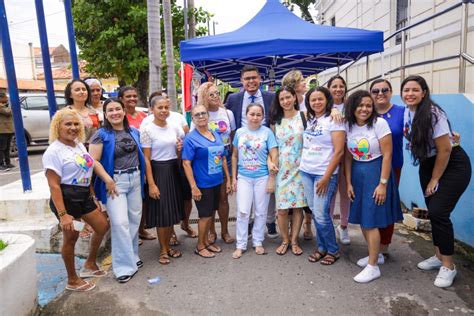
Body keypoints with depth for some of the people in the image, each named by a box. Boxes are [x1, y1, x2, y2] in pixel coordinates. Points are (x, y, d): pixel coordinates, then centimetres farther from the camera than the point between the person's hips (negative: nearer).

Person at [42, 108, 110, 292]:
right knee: (71, 238, 5)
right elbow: (54, 185, -19)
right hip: (66, 199, -8)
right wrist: (62, 214, -23)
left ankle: (90, 264, 37)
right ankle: (73, 281, 25)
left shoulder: (79, 145, 10)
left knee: (102, 227, 16)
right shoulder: (53, 151, -15)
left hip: (84, 196, 9)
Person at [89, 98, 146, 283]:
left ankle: (132, 256, 28)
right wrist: (107, 180, -16)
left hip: (135, 179, 5)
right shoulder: (101, 135, -5)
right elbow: (94, 161, -11)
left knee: (134, 219, 11)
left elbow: (140, 155, 18)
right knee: (120, 222, -9)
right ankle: (125, 266, 2)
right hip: (115, 181, -5)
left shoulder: (134, 132, 10)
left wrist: (143, 175, 9)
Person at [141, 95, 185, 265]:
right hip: (158, 171, -5)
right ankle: (163, 250, 20)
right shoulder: (147, 130, -9)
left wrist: (180, 149, -7)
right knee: (161, 213, 3)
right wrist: (151, 184, -15)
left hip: (173, 170, 5)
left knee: (172, 211, 11)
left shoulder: (174, 128, 6)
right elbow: (146, 159, -11)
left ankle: (168, 246, 28)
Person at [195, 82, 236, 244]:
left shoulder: (228, 113, 3)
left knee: (223, 196, 7)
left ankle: (224, 231, 23)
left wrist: (233, 157, 5)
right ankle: (212, 231, 23)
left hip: (225, 159, 2)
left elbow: (233, 138, 10)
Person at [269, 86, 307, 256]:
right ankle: (285, 240, 21)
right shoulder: (275, 120, 8)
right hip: (281, 168, 2)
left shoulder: (303, 116, -1)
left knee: (298, 206, 4)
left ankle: (294, 241, 20)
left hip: (300, 167, -1)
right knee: (282, 208, 1)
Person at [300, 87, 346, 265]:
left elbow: (339, 151, -13)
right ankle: (322, 247, 26)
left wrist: (326, 177, -16)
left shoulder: (333, 120, -8)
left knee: (321, 215, -5)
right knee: (314, 212, 10)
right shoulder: (309, 120, 11)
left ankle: (333, 250, 16)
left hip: (324, 174, -6)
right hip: (306, 172, 6)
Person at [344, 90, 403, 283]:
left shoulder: (379, 123, -12)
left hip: (376, 172, -5)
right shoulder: (348, 126, 2)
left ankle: (373, 267, 6)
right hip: (357, 174, 5)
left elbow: (387, 155, -13)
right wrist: (348, 182, 5)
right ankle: (374, 254, 31)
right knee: (361, 219, 10)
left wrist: (383, 184, -15)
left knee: (370, 221, -6)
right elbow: (348, 157, 6)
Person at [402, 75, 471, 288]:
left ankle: (448, 266, 3)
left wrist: (434, 180, -11)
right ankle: (439, 256, 26)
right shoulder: (407, 112, -1)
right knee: (432, 212, 9)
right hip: (428, 164, 7)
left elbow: (445, 150, -19)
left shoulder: (433, 113, -22)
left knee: (438, 212, -13)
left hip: (453, 164, -7)